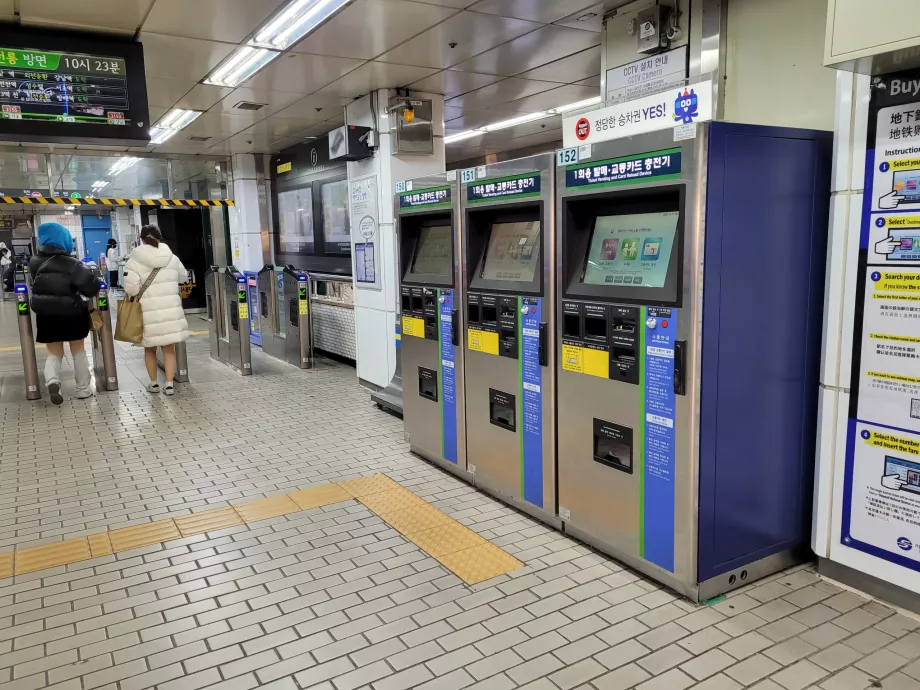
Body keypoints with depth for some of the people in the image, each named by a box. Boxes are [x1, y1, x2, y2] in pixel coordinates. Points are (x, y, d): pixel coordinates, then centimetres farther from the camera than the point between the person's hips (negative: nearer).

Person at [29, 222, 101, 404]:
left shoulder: (34, 262, -2)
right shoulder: (71, 263, -15)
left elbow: (35, 284, 11)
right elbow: (91, 286, -22)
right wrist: (92, 290, 0)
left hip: (46, 315, 3)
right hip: (72, 314, -2)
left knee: (54, 353, 13)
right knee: (78, 350, 15)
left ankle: (52, 380, -15)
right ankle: (83, 388, 19)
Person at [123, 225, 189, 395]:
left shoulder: (135, 261, -7)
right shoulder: (172, 258, 3)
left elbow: (131, 288, -13)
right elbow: (183, 277, 20)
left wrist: (142, 289, 9)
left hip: (148, 312, -2)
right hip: (171, 310, 2)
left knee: (150, 348, 15)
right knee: (169, 348, 8)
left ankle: (153, 383, 23)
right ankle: (170, 384, 6)